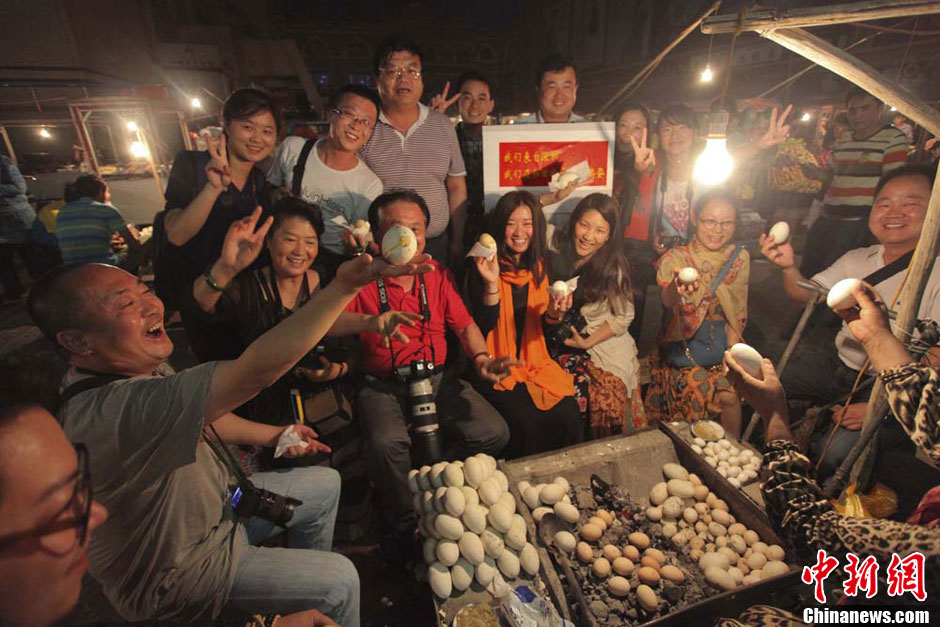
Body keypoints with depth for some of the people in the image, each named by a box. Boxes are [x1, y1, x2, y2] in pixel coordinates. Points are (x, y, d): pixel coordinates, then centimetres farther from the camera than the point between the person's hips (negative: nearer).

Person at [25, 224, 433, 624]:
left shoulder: (132, 370, -7)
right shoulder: (109, 410, -39)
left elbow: (197, 416, 9)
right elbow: (256, 371, -51)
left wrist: (271, 435, 3)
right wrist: (344, 285, -52)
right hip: (174, 575, -8)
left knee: (324, 484, 16)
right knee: (339, 581, -6)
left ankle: (306, 592, 37)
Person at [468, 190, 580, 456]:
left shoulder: (542, 266, 7)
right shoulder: (483, 270, -7)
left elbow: (543, 327, 10)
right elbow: (484, 327, -15)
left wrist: (553, 314, -13)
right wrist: (492, 283, -28)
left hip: (536, 364, 4)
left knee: (569, 415, -16)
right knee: (526, 420, -24)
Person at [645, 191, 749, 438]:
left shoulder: (740, 257, 3)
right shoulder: (675, 258, -9)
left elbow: (737, 312, 8)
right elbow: (667, 301, -28)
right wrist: (677, 287, -52)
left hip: (721, 342, 3)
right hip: (684, 343, -3)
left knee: (730, 393, -17)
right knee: (700, 391, -22)